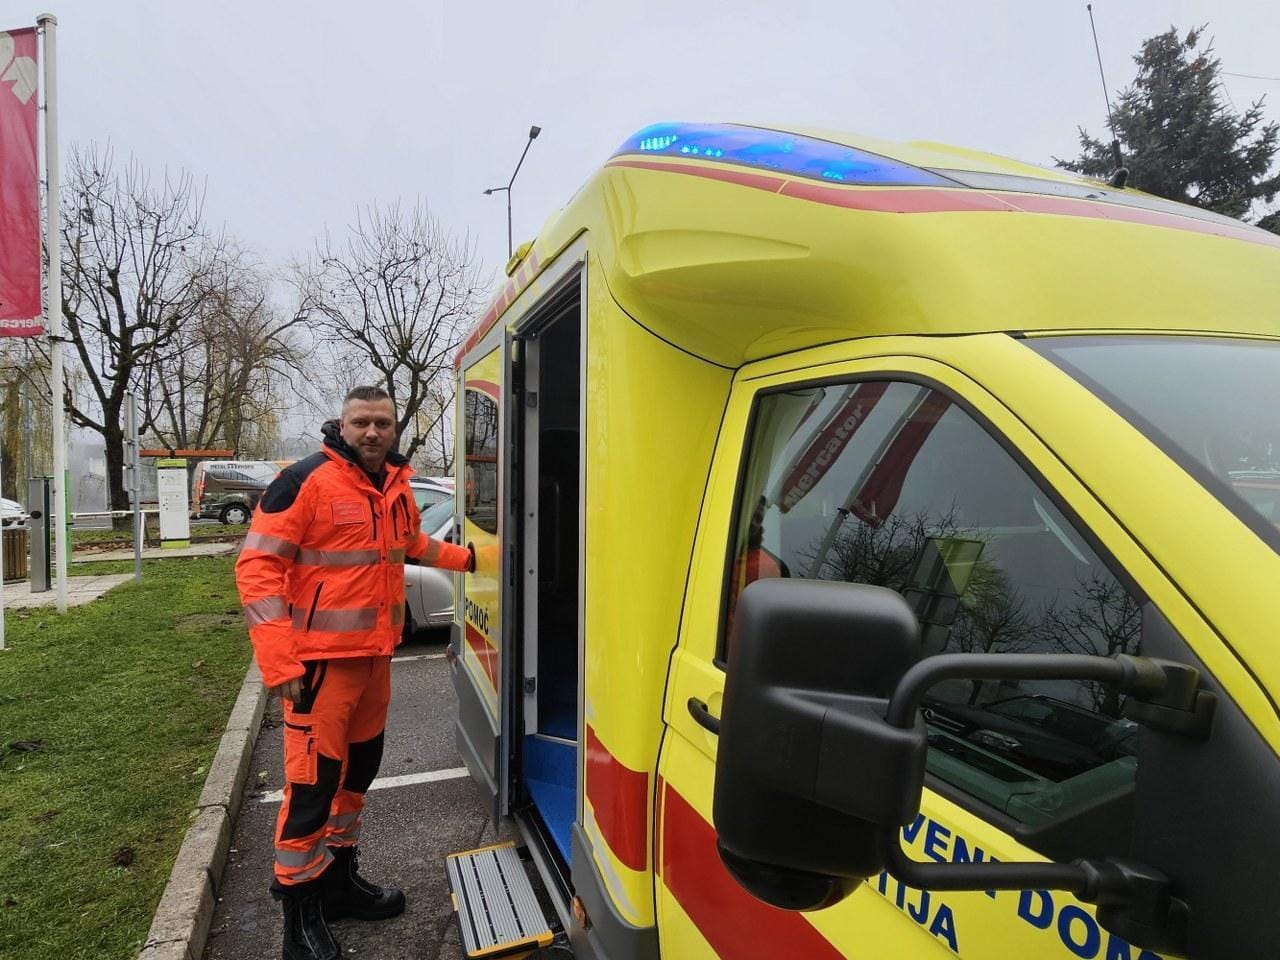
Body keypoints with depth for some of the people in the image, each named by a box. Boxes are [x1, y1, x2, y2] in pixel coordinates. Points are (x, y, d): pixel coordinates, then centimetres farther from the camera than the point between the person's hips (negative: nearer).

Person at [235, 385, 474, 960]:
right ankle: (300, 913, 20)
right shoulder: (307, 481, -15)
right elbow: (257, 567, -17)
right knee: (313, 783, -1)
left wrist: (466, 558, 29)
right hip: (320, 660, -7)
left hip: (375, 655, 8)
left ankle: (338, 879, 39)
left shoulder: (396, 486, 8)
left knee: (359, 767, 19)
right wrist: (279, 663, -22)